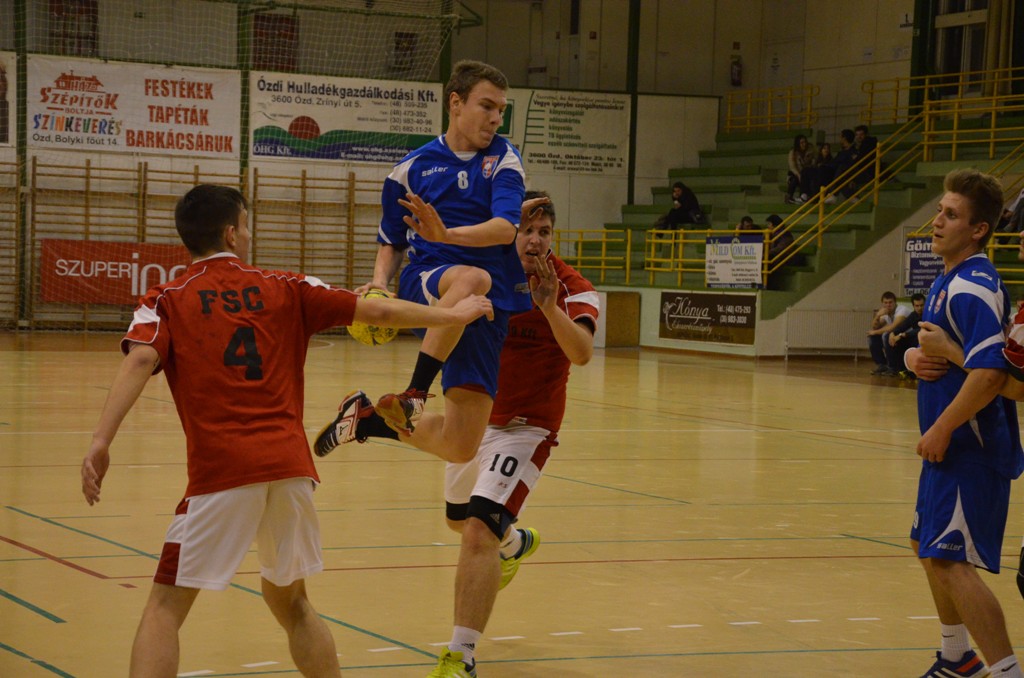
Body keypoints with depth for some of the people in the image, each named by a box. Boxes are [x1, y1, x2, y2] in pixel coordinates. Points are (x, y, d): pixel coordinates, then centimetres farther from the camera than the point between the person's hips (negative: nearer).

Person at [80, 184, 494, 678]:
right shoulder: (285, 290, 14)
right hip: (291, 464, 3)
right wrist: (454, 315, 31)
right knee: (289, 601, 22)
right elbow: (379, 312, 17)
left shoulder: (165, 302, 8)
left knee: (165, 608, 3)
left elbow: (139, 361, -11)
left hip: (220, 470, -3)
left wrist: (101, 442, -20)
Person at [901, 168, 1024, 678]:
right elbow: (930, 347, 21)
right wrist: (914, 355, -3)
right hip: (951, 446, 11)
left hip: (971, 447, -11)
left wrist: (942, 430, -22)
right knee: (929, 547, 22)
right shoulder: (947, 282, 12)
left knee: (951, 560, -14)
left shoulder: (975, 287, -19)